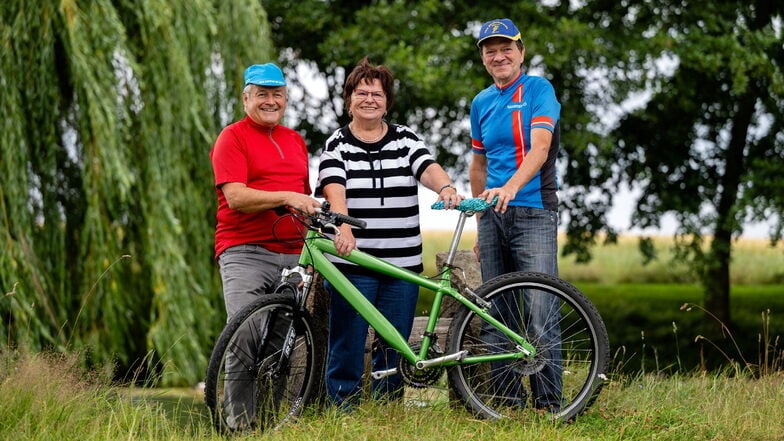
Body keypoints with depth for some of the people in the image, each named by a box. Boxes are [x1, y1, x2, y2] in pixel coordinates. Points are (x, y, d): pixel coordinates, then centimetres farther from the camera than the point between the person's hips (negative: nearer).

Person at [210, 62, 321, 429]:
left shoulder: (295, 140, 21)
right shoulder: (233, 138, 0)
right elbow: (236, 196, -12)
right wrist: (286, 197, -21)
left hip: (292, 254, 6)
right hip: (245, 253, -6)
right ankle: (239, 420, -12)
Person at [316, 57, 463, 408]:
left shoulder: (406, 140, 11)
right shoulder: (336, 146, 3)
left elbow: (428, 169, -6)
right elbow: (335, 192, -13)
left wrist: (446, 187, -30)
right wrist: (343, 228, -32)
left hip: (403, 263, 2)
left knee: (394, 347, 7)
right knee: (347, 346, -1)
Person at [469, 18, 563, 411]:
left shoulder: (539, 90, -2)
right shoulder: (481, 103, 15)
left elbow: (539, 146, -16)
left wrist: (511, 187, -32)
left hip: (533, 213, -6)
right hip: (493, 217, 6)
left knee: (540, 314, -13)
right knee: (498, 315, 5)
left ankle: (548, 404, -10)